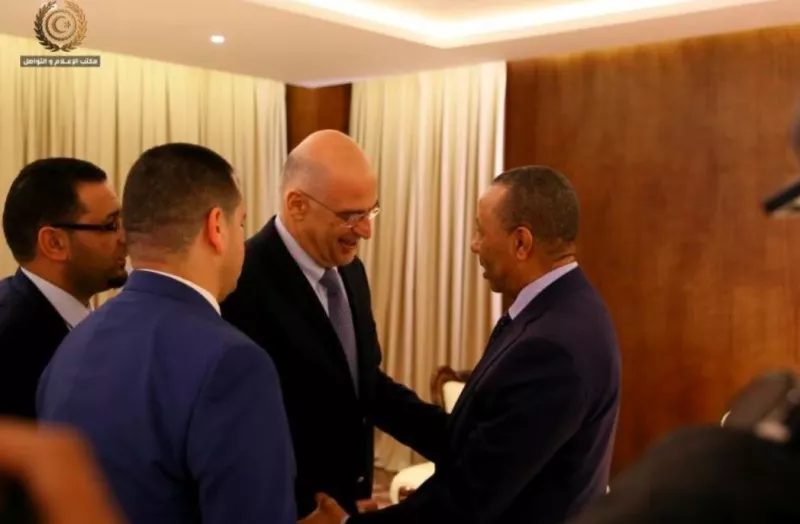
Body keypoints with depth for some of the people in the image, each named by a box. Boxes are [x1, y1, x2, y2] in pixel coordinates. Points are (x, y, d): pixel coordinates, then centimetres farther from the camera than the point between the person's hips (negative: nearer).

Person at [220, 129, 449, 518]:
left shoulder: (349, 270, 2)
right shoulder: (244, 284, -24)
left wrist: (453, 438, -1)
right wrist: (323, 507, -18)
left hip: (351, 498, 8)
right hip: (294, 507, -7)